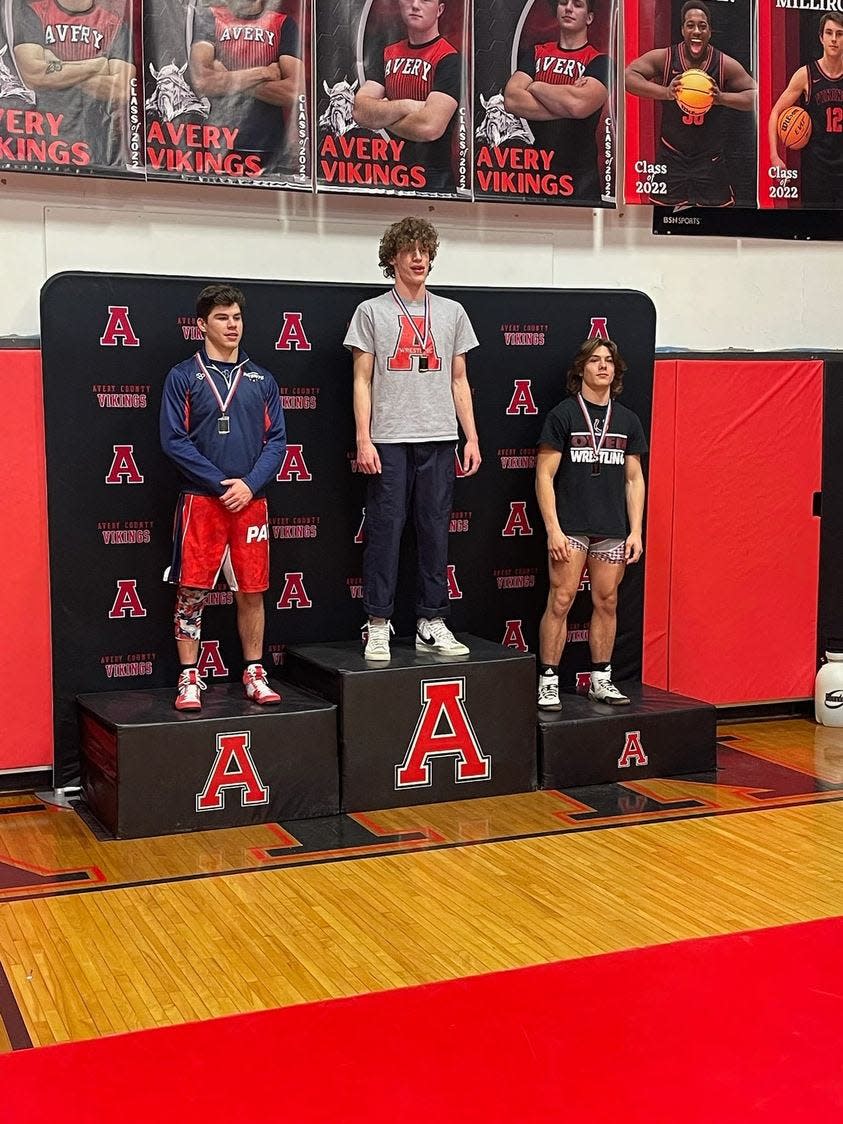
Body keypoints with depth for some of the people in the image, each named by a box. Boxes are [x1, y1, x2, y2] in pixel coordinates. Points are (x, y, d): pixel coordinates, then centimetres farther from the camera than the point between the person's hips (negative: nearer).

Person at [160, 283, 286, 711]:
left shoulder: (261, 380, 11)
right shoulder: (183, 376, 2)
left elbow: (276, 440, 7)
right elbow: (173, 440, -5)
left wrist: (250, 485, -8)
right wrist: (221, 483, -12)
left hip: (251, 501, 3)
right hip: (201, 500, -3)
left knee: (252, 592, 7)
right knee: (191, 592, -1)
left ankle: (254, 674, 17)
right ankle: (189, 679, 8)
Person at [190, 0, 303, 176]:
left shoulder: (284, 24, 7)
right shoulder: (207, 18, 7)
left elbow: (295, 91, -7)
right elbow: (202, 81, -9)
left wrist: (225, 80, -7)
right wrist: (264, 72, -7)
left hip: (270, 151, 0)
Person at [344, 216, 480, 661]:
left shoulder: (452, 312, 14)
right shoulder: (372, 312, 5)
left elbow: (459, 381, 15)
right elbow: (362, 380, 2)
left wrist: (471, 438, 7)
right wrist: (363, 440, -8)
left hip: (438, 440, 3)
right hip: (388, 440, -3)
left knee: (435, 532, 5)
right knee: (384, 531, -2)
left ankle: (432, 624, 13)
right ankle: (378, 626, 5)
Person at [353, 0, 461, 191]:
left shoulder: (449, 59, -9)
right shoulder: (387, 54, 10)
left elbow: (430, 126, -23)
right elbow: (360, 111, -3)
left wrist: (382, 117, -7)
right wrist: (406, 107, -17)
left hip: (432, 182, -6)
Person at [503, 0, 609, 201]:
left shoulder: (599, 62, 0)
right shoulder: (536, 54, 11)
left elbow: (579, 104, -20)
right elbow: (511, 99, -6)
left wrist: (535, 87, -5)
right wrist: (566, 103, -11)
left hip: (578, 176, -3)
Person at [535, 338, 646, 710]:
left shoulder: (627, 420, 12)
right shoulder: (563, 415, -1)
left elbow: (634, 479, 14)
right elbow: (544, 475, -4)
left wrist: (636, 531, 7)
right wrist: (553, 529, -11)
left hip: (613, 530, 4)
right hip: (571, 526, -4)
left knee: (607, 603, 8)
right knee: (561, 601, -6)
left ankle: (601, 680, 18)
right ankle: (548, 681, 1)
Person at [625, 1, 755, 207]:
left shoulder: (725, 64, -6)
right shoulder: (664, 58, -7)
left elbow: (755, 96, -4)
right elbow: (628, 76, -15)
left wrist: (722, 98, -24)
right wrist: (665, 92, -30)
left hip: (710, 159, 0)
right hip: (671, 156, 0)